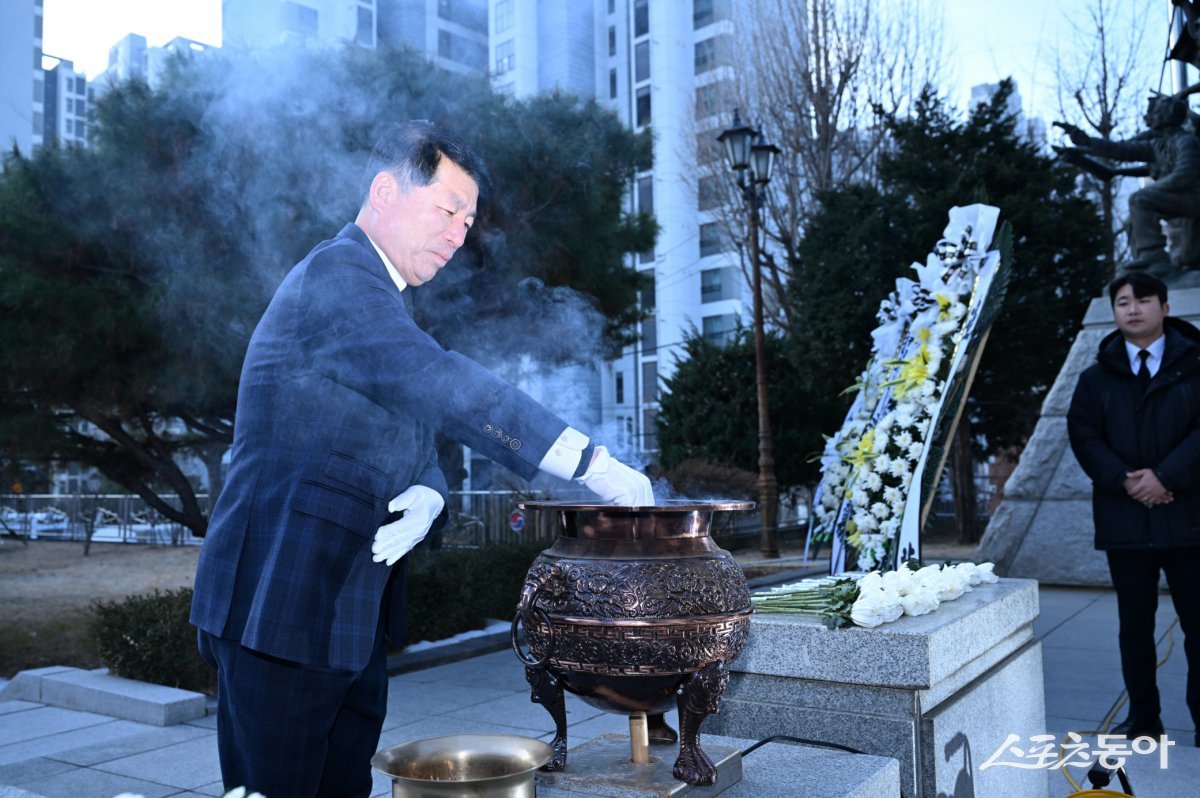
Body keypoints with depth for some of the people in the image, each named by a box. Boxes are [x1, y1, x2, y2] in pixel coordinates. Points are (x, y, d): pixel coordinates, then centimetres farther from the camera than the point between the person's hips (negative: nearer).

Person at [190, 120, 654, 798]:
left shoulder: (388, 303, 17)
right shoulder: (335, 278, -14)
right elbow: (445, 388, -27)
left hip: (350, 613, 9)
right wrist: (596, 466, -26)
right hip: (281, 605, -9)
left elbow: (418, 435, 15)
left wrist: (426, 496, -9)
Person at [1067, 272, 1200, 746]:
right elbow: (1083, 437, 2)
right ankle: (1143, 717, 19)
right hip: (1124, 520, 2)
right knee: (1135, 626, 9)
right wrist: (1123, 479, -13)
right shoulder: (1096, 378, 10)